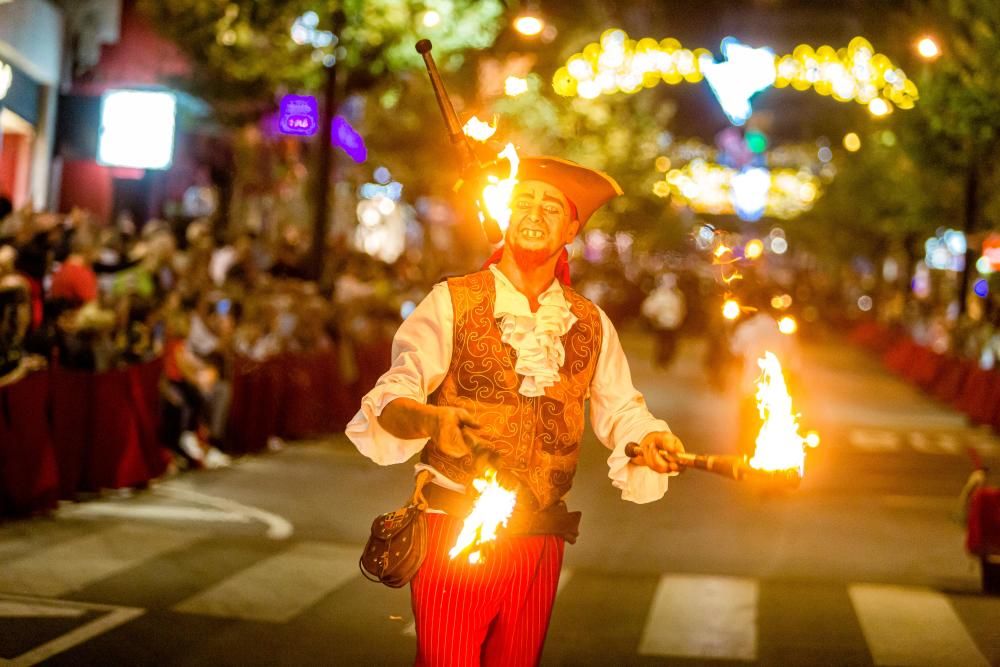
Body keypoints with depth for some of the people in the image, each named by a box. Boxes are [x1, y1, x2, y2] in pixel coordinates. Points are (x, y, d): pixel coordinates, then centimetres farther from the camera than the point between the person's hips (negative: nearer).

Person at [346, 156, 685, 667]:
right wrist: (432, 419, -32)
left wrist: (650, 441, -11)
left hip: (539, 542, 4)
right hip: (455, 528, -4)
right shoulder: (451, 303, -2)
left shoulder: (590, 324, 10)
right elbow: (392, 398, -10)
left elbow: (620, 410, 11)